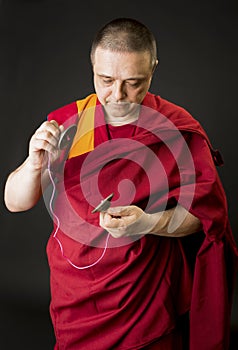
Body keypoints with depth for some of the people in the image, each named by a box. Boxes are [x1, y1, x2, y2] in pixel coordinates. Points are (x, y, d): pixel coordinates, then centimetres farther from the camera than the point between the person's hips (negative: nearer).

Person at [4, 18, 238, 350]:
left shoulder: (179, 128, -10)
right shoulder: (66, 122, -5)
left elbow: (207, 212, -8)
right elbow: (15, 202, -5)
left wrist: (149, 223, -26)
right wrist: (36, 162, -25)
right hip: (75, 295, 2)